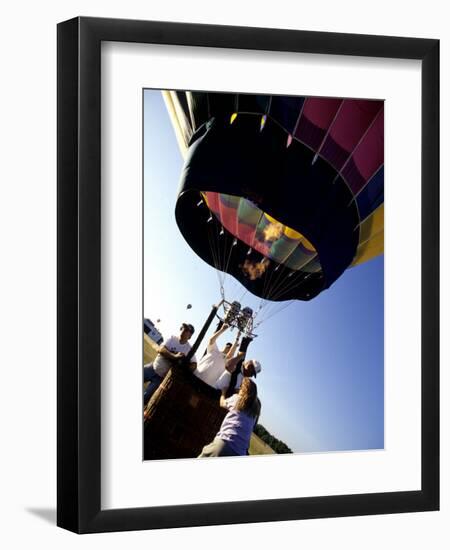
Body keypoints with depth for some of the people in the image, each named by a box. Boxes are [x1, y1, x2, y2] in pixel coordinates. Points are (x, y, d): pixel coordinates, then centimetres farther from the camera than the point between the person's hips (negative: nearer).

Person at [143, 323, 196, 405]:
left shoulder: (189, 349, -9)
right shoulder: (172, 339, -4)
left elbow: (194, 364, -15)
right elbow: (160, 350, -19)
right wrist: (174, 356, -34)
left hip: (162, 377, -3)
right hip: (152, 368, 3)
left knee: (145, 398, -11)